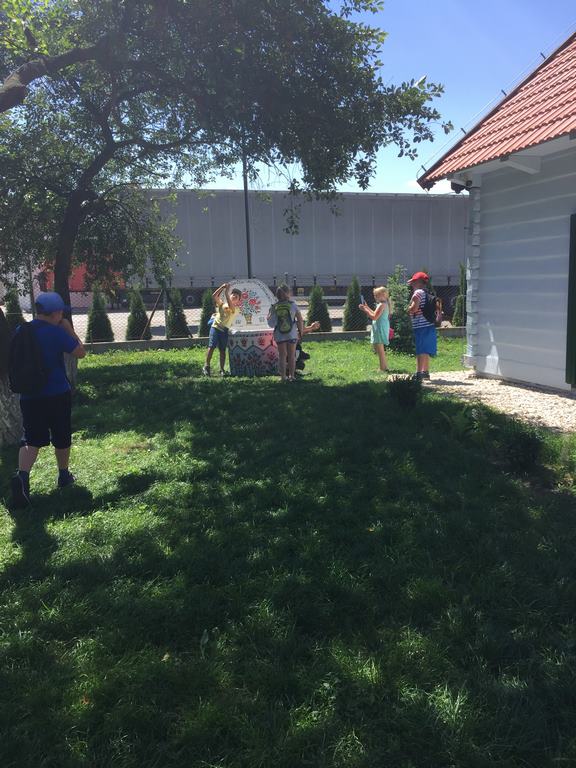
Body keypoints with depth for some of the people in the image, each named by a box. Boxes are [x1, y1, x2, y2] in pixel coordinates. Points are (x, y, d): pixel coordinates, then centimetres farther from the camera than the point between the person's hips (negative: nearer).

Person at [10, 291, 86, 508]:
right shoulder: (57, 332, -15)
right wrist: (69, 330, 1)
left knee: (31, 439, 3)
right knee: (61, 437, 14)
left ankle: (22, 475, -21)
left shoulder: (20, 331, 3)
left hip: (29, 395, 4)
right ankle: (64, 475, 29)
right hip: (57, 395, -4)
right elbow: (80, 352, -7)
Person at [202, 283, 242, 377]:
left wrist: (226, 291, -17)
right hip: (215, 327, 1)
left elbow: (229, 306, -17)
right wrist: (222, 287, -6)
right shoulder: (222, 304, 13)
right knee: (211, 347, -8)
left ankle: (222, 369, 5)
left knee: (222, 350, 1)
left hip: (224, 330, -1)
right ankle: (206, 366, -4)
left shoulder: (235, 309, 4)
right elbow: (214, 296, 0)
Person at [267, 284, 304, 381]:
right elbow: (300, 320, -4)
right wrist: (301, 331, 8)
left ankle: (283, 376, 8)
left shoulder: (274, 307, -5)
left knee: (282, 355, 8)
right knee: (291, 355, 11)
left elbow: (270, 323, -5)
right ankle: (291, 375, 14)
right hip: (292, 334, 0)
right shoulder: (293, 304, -6)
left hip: (279, 335, 1)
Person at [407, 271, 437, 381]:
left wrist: (406, 310, -3)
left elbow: (413, 309, -19)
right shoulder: (427, 293, 17)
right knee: (425, 351, 16)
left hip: (421, 326, -9)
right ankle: (426, 372, 25)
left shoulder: (418, 292, -11)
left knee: (420, 351, -11)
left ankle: (418, 374, -15)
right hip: (428, 325, 9)